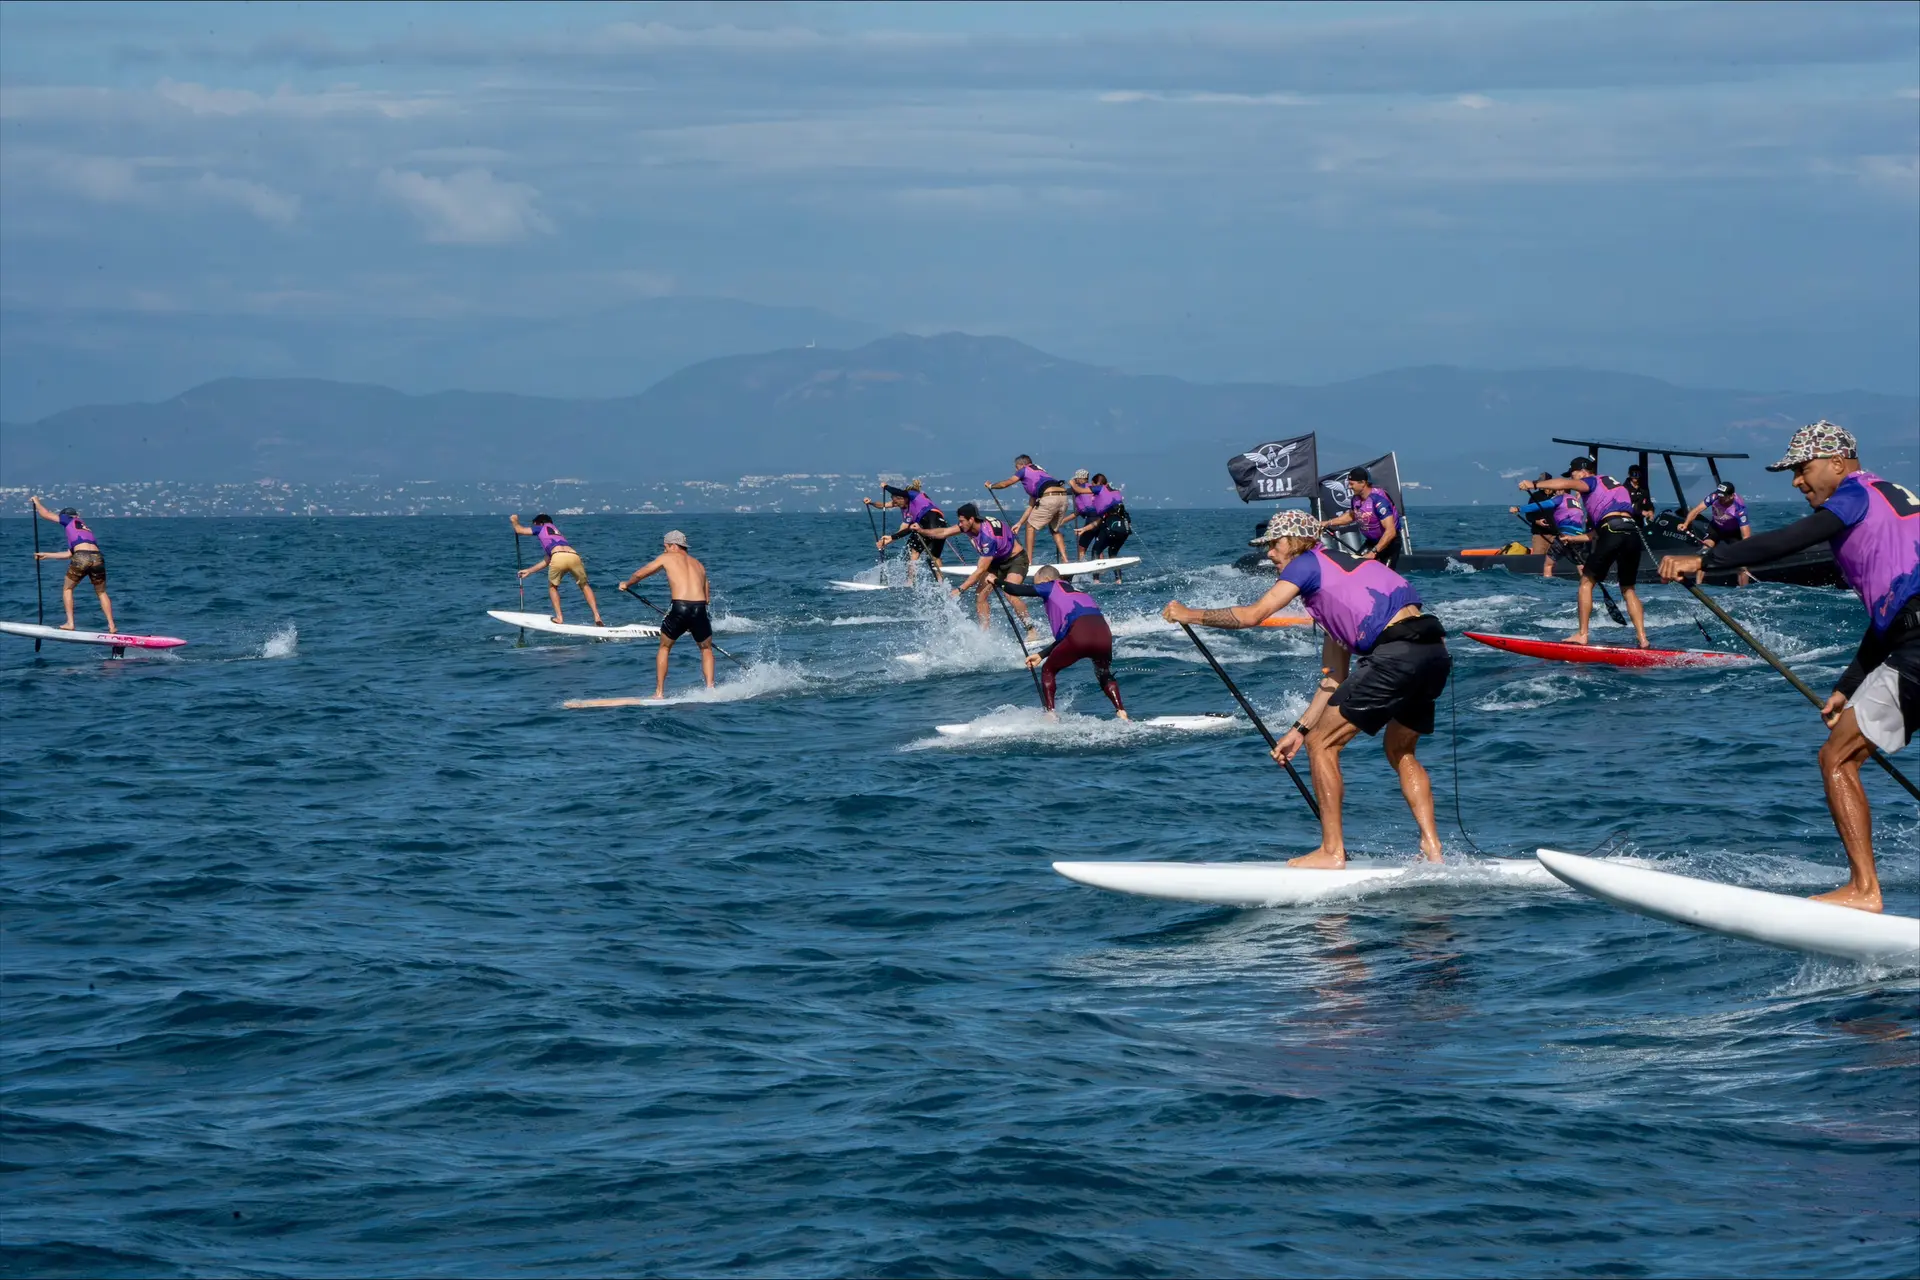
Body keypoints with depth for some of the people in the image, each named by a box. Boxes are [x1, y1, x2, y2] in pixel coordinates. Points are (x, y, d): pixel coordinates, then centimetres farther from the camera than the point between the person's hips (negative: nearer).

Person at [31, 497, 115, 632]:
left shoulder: (69, 520, 18)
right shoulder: (85, 528, 35)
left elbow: (44, 514, 23)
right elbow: (69, 554, 36)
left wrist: (37, 502, 43)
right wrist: (46, 555, 45)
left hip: (81, 557, -5)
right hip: (97, 558, 5)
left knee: (67, 589, 16)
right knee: (101, 592, 21)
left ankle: (70, 623, 10)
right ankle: (111, 626, 13)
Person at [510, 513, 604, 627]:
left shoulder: (544, 528, 27)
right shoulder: (558, 534, 43)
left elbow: (519, 530, 32)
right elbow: (546, 561, 47)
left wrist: (515, 521, 55)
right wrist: (529, 571, 56)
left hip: (559, 557, -5)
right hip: (574, 556, 5)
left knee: (552, 587, 21)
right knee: (584, 586, 23)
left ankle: (559, 617, 10)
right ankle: (597, 618, 11)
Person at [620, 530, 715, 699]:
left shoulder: (667, 557, 14)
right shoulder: (699, 565, 25)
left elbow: (639, 574, 20)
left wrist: (627, 584, 41)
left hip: (679, 609, -3)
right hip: (700, 609, 3)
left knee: (664, 648, 20)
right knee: (706, 649, 25)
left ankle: (659, 692, 17)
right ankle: (710, 688, 7)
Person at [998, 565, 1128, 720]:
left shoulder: (1052, 587, 19)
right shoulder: (1078, 594, 38)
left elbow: (1018, 590, 17)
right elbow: (1063, 638, 39)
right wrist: (1041, 655, 41)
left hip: (1079, 636, -6)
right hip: (1104, 635, 6)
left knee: (1048, 670, 17)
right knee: (1105, 676, 32)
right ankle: (1121, 712, 12)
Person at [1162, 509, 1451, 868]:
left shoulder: (1308, 562, 7)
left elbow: (1252, 615, -2)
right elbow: (1334, 677, 31)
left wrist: (1190, 614, 12)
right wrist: (1300, 728, 31)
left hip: (1397, 653, -9)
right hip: (1435, 651, 9)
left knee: (1322, 744, 1)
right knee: (1400, 751, 27)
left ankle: (1332, 851, 2)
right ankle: (1431, 849, 17)